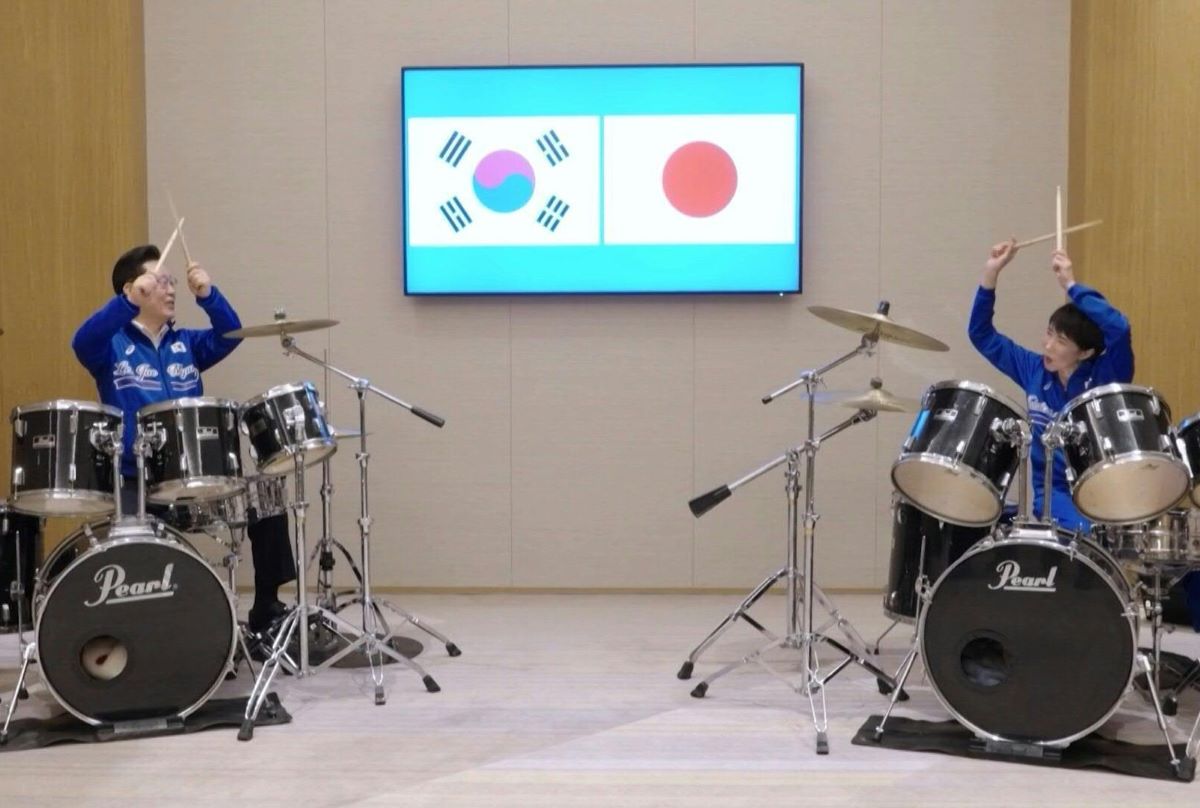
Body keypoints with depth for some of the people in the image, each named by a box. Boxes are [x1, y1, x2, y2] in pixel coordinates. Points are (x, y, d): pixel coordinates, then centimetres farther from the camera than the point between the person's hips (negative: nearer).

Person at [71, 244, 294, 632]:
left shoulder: (186, 343, 14)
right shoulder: (112, 344, 0)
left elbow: (229, 336, -3)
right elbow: (83, 342, -22)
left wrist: (208, 294, -20)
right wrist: (129, 302, -36)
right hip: (134, 480, -5)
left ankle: (266, 609, 8)